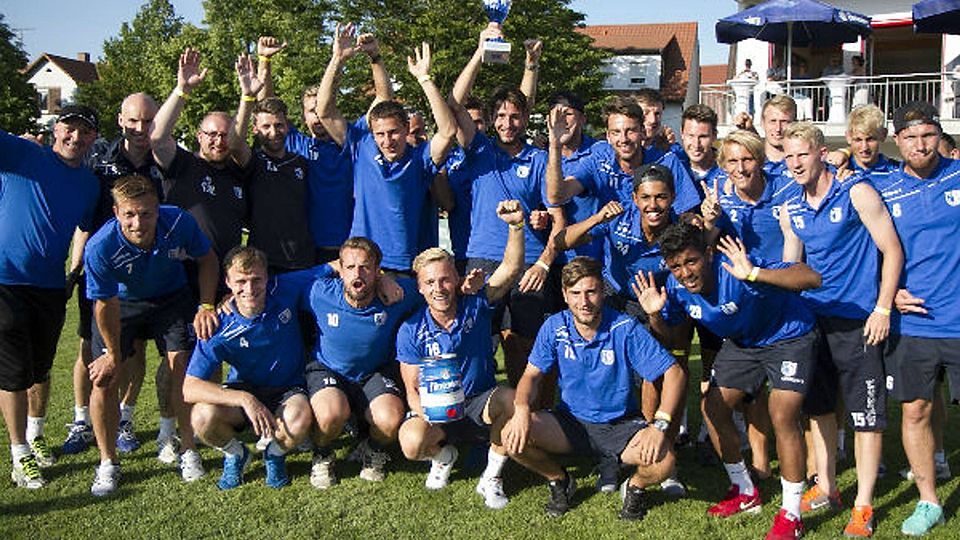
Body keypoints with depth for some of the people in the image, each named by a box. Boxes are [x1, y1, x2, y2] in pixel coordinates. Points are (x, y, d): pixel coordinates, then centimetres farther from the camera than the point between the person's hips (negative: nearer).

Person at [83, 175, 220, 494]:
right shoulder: (100, 248, -34)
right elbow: (106, 305, -19)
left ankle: (189, 452, 6)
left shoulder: (179, 223, -30)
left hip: (171, 297, 1)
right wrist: (113, 355, -8)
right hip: (121, 303, -1)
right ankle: (108, 464, 7)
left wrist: (205, 306, -16)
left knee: (181, 366, -11)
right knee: (104, 378, -10)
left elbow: (206, 259, -7)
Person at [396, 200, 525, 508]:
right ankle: (443, 455, 9)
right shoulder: (411, 331, -8)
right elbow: (412, 389, -6)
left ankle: (491, 478, -10)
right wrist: (426, 412, -29)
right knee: (412, 443, -32)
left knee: (510, 399, -34)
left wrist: (516, 225, -39)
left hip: (481, 403, 1)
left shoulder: (475, 306, -8)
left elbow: (511, 268, -22)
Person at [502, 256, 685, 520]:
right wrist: (522, 409, -27)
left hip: (621, 425, -2)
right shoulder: (554, 327, -8)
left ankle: (634, 487, 9)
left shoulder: (626, 328, -16)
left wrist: (659, 425, -30)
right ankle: (560, 481, 9)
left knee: (663, 460, -30)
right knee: (512, 436, -22)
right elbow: (531, 375, -3)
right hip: (570, 421, 2)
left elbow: (674, 372, -16)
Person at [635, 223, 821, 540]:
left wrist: (754, 274, -57)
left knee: (782, 415, -20)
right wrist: (654, 314, -21)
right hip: (742, 343, 7)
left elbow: (812, 278, -45)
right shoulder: (677, 287, -16)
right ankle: (744, 492, 26)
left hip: (789, 336, -7)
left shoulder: (735, 271, -36)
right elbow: (666, 332, 1)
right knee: (714, 407, 4)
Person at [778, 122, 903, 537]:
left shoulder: (856, 193, -9)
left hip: (857, 321, -6)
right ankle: (826, 488, 29)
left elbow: (892, 251, -9)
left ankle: (863, 506, 10)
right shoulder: (790, 211, 8)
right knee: (818, 407, 13)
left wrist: (883, 308, -13)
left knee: (865, 416, 0)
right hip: (811, 319, 6)